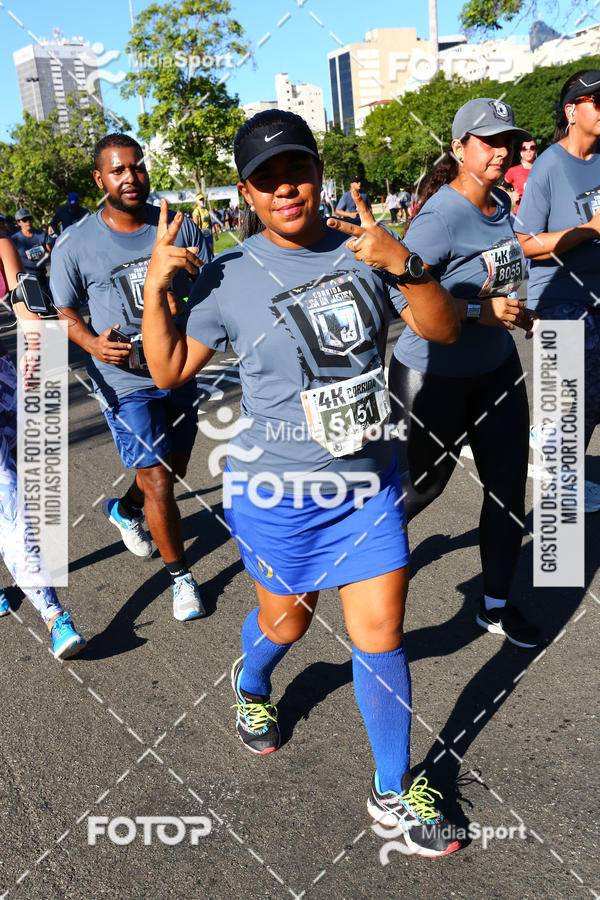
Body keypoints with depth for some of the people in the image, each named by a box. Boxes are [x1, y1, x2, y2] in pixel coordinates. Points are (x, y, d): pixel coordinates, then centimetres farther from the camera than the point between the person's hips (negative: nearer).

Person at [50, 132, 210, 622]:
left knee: (175, 470, 20)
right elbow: (63, 309, 4)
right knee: (157, 483, -6)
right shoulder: (75, 245, -8)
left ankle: (124, 508, 52)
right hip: (125, 382, -4)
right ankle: (181, 576, 16)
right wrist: (93, 342, -16)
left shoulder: (179, 226, -2)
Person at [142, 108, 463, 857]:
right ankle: (250, 689, 56)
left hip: (369, 480, 2)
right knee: (285, 621, 18)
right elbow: (169, 370, -2)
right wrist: (154, 288, -16)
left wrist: (404, 266, -20)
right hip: (277, 492, -2)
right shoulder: (229, 276, -8)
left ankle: (394, 791, 29)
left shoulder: (360, 249, -2)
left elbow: (444, 331, -4)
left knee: (381, 638, 7)